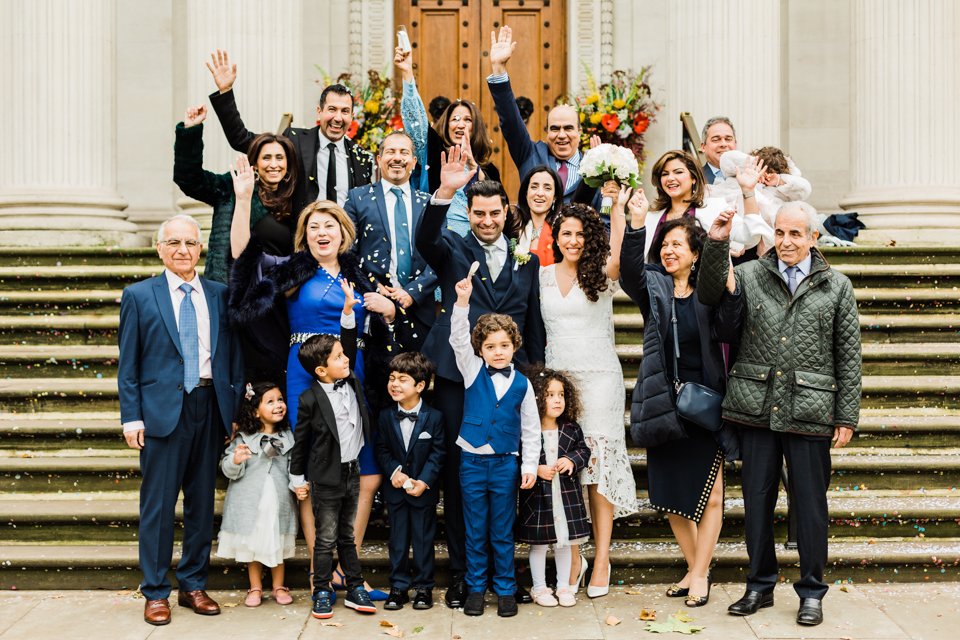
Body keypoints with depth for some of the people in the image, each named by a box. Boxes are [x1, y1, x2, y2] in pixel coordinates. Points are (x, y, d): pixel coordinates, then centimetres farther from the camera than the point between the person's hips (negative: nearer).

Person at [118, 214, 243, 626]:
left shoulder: (219, 295, 9)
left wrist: (236, 408, 4)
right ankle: (155, 592, 14)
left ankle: (194, 585, 23)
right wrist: (131, 417, -6)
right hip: (162, 409, -3)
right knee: (158, 503, 1)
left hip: (210, 408, 3)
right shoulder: (138, 296, 3)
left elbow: (233, 355, 11)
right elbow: (128, 364, 2)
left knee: (202, 500, 10)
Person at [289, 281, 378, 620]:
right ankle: (322, 592, 15)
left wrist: (349, 310, -8)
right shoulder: (310, 399, -15)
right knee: (326, 539, 4)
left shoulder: (351, 382, 0)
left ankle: (354, 589, 22)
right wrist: (297, 479, -3)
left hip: (352, 472, 5)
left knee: (347, 536, 15)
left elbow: (350, 343, 3)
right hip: (325, 478, -5)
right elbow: (300, 440, -8)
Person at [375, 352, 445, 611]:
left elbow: (438, 453, -9)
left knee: (423, 539, 7)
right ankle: (399, 587, 20)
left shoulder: (434, 417, -10)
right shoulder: (386, 416, -1)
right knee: (397, 540, 9)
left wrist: (424, 481, -18)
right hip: (395, 488, 3)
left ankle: (424, 587, 19)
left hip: (424, 490, -3)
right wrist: (394, 471, -14)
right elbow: (382, 449, 3)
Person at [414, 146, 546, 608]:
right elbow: (425, 240, -18)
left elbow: (534, 323, 13)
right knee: (457, 473, 4)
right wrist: (444, 194, -33)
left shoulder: (526, 260, 12)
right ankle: (461, 571, 15)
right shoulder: (453, 250, 6)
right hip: (456, 377, -1)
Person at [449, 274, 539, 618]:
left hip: (506, 463, 0)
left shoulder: (522, 384, 0)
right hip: (472, 461, 0)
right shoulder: (473, 371, 0)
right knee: (475, 531, 9)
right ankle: (476, 587, 21)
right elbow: (458, 338, -14)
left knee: (502, 532, 9)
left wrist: (529, 466, 1)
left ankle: (506, 589, 21)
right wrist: (462, 301, -27)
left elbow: (530, 429, 5)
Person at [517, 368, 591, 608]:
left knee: (565, 541, 13)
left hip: (566, 493, 4)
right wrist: (536, 470, -19)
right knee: (539, 543, 8)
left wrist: (572, 460, -11)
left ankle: (563, 586, 27)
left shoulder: (571, 428, 1)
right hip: (537, 495, -3)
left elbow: (584, 450, 8)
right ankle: (539, 588, 23)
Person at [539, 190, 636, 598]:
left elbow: (618, 250, -22)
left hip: (598, 377, -2)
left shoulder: (602, 274, 0)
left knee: (599, 462, -1)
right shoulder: (543, 276, 8)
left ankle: (602, 560, 7)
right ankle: (572, 557, 13)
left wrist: (618, 206, -31)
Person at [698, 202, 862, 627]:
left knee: (810, 503, 6)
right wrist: (716, 244, -14)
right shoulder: (750, 275, 9)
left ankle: (811, 592, 21)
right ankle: (760, 585, 24)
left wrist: (847, 416, 0)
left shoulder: (837, 286, 6)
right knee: (757, 498, 9)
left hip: (809, 411, -1)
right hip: (756, 406, 1)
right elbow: (709, 295, -4)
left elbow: (849, 357, 5)